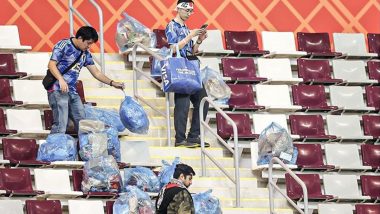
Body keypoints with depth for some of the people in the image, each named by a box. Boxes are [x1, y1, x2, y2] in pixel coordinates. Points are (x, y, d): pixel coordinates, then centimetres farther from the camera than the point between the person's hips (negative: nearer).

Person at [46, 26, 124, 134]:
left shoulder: (85, 54, 15)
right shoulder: (63, 45, -6)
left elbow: (96, 73, 18)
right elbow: (51, 65, -12)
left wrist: (112, 83, 6)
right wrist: (61, 79, -26)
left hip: (73, 92, 8)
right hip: (58, 90, -8)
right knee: (61, 125, -15)